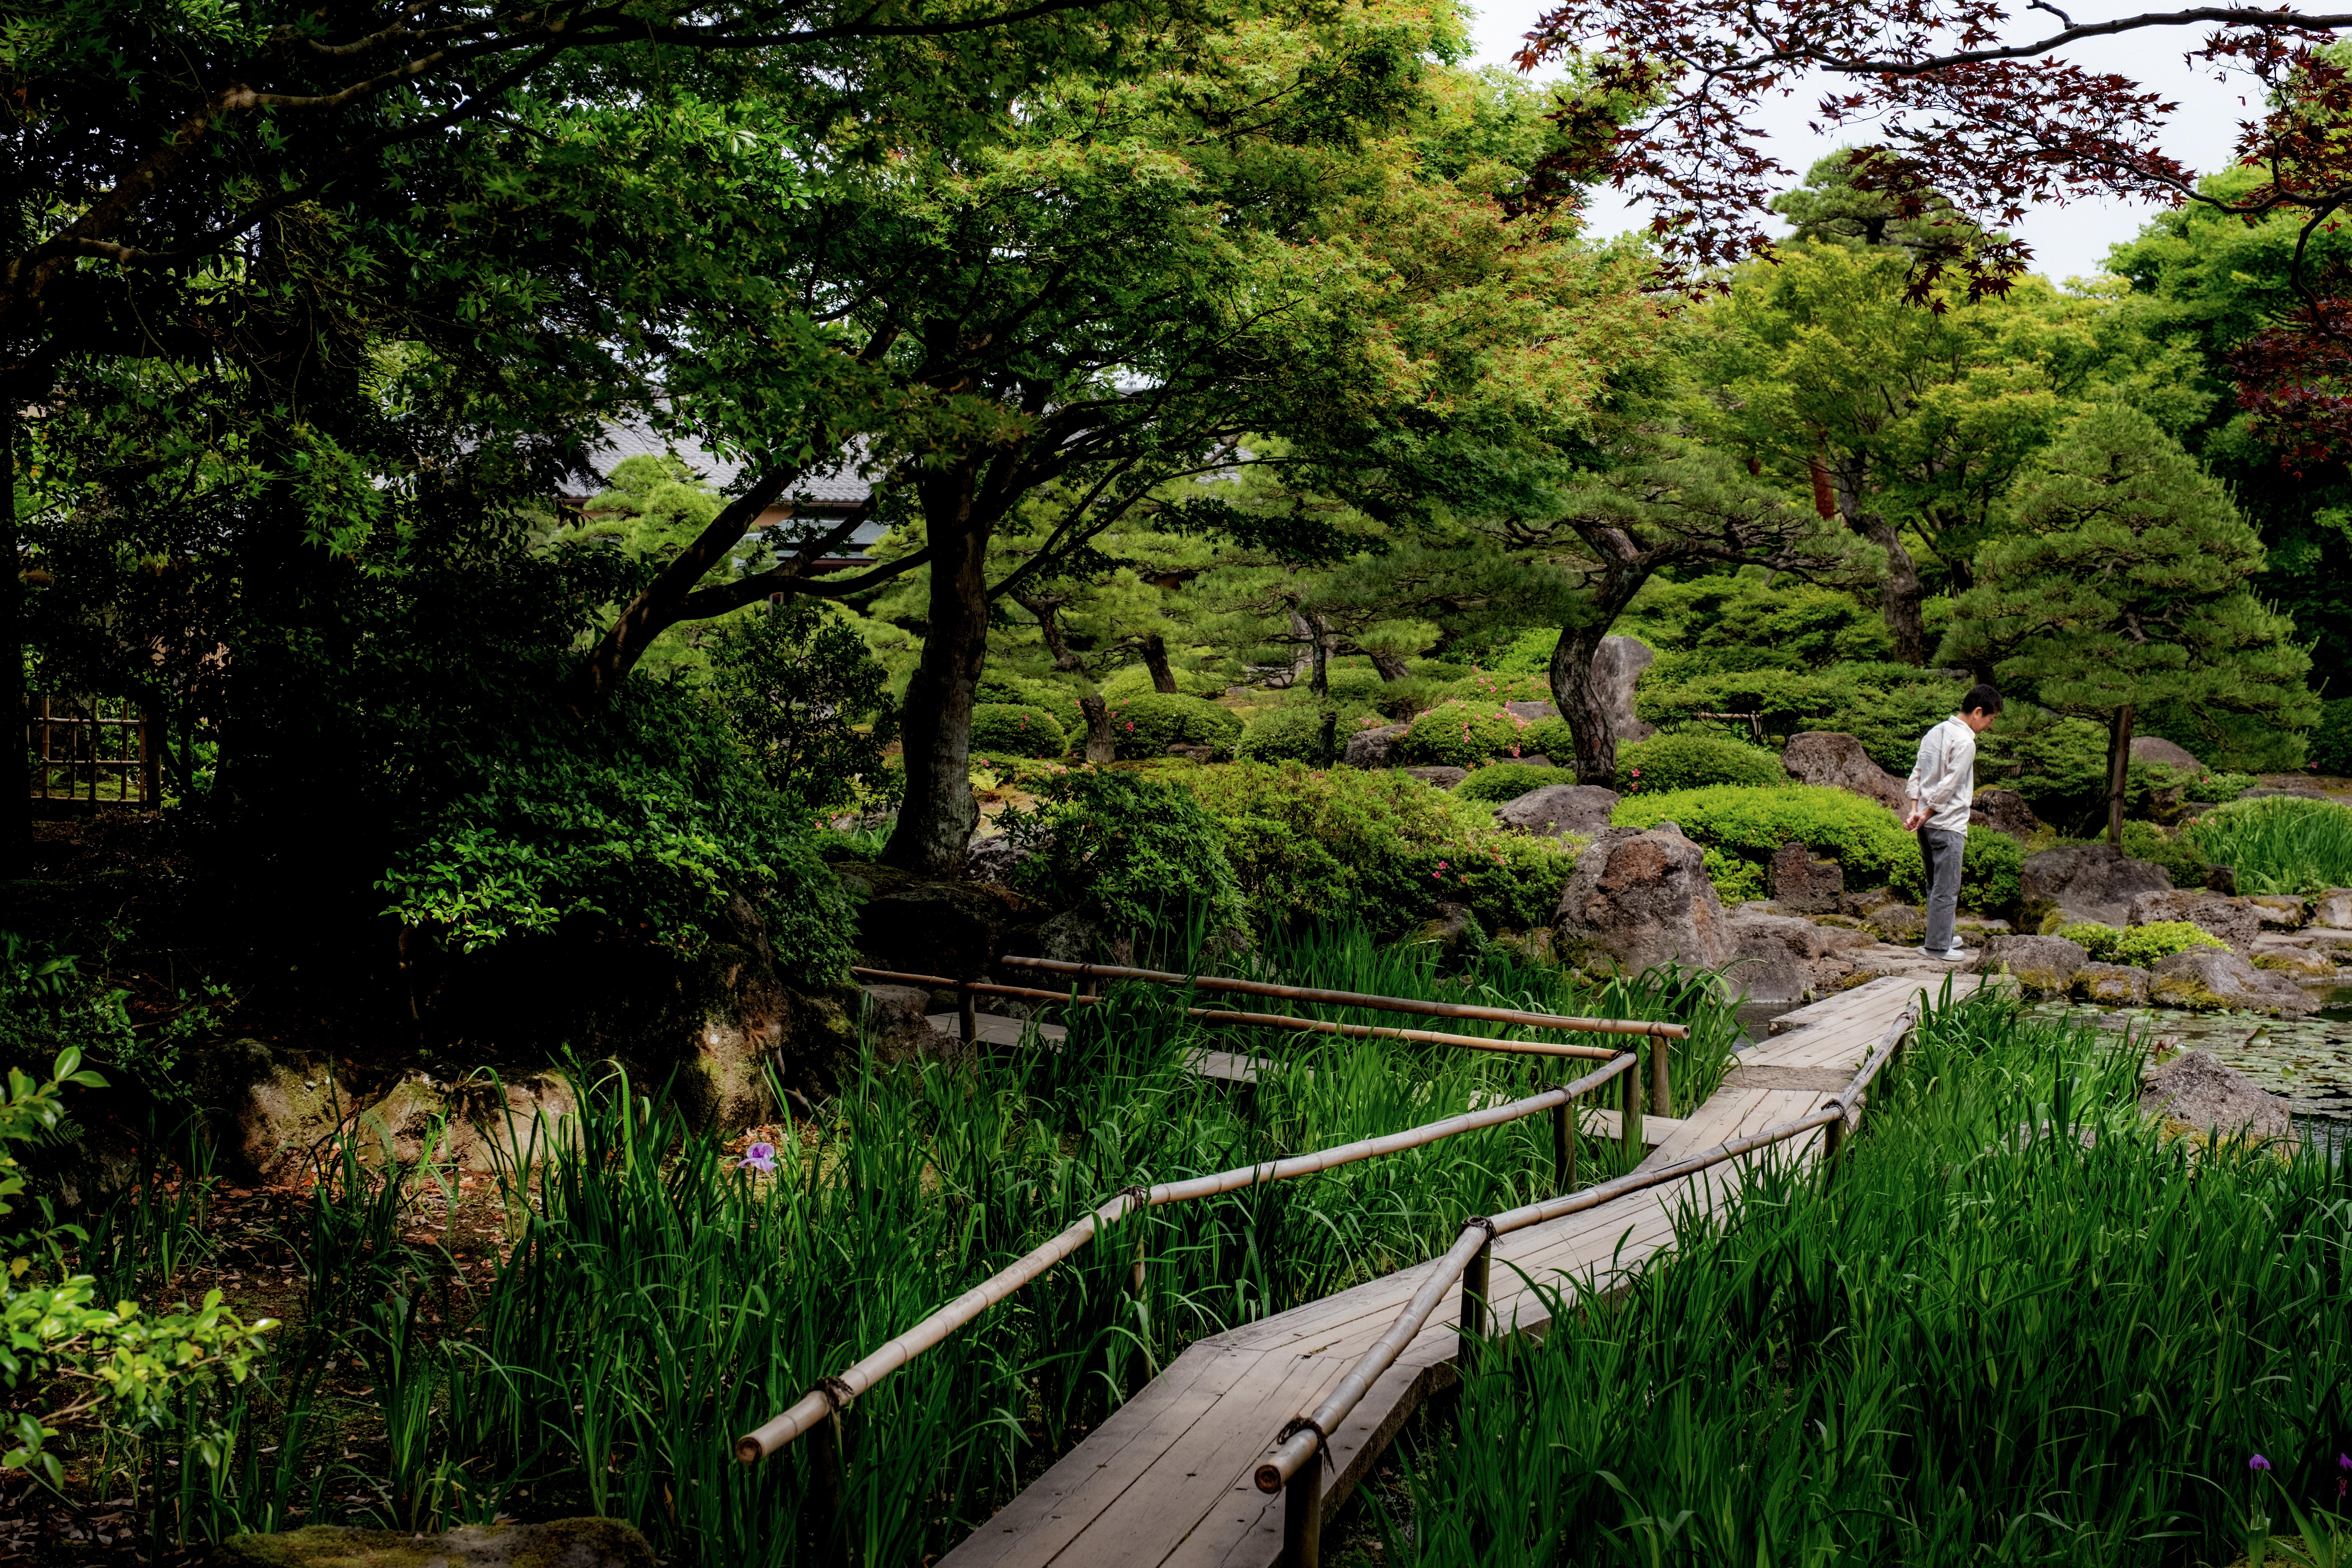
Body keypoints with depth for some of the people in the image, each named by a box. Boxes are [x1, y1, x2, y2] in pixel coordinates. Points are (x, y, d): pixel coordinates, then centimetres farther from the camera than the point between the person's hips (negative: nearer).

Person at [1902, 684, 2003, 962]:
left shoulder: (1935, 732, 11)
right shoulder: (1965, 742, -16)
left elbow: (1917, 774, 10)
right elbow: (1948, 788, -18)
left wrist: (1916, 810, 2)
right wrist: (1926, 816, -8)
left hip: (1927, 824, 9)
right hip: (1948, 825, -9)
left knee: (1936, 885, 18)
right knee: (1947, 888, 0)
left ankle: (1942, 936, 29)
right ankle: (1939, 946, 5)